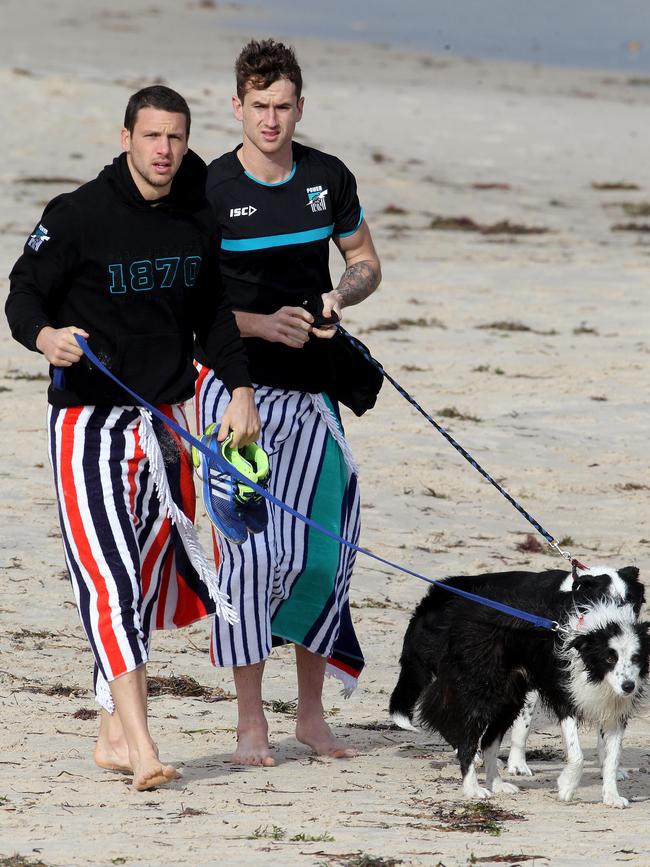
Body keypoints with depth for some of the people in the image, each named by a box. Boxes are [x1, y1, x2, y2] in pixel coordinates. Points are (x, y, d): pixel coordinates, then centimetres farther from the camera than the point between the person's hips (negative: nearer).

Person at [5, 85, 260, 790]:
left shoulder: (197, 220, 6)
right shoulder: (78, 216, -10)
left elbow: (212, 311, 18)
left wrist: (239, 387, 10)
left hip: (164, 420, 6)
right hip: (89, 420, -6)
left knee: (149, 573, 9)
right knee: (109, 574, -14)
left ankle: (112, 735, 19)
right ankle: (140, 747, -20)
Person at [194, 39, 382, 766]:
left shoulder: (329, 179, 5)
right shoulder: (210, 190, -6)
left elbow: (365, 263, 17)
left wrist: (340, 296, -5)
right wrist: (261, 324, -18)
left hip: (312, 386, 4)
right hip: (237, 384, -4)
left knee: (321, 551, 4)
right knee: (251, 549, -10)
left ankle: (311, 713, 18)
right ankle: (250, 722, -2)